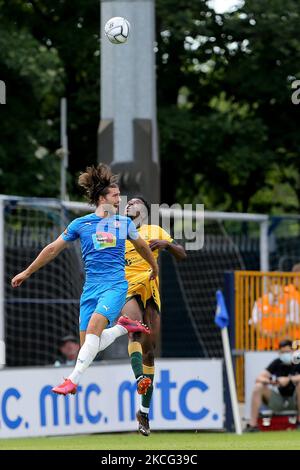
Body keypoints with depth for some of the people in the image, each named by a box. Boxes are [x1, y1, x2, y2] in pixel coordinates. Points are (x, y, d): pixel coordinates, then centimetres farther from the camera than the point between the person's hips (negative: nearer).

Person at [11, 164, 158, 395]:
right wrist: (27, 272, 16)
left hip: (116, 285, -2)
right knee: (88, 346, -4)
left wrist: (154, 267, 41)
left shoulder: (124, 222, 7)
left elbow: (141, 246, 26)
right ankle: (124, 328, 23)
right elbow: (53, 249, 13)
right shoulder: (80, 224, 6)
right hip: (91, 287, 2)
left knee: (94, 326, -28)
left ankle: (73, 380, -32)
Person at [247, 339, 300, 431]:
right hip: (279, 400, 3)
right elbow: (259, 378, -10)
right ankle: (253, 424, -20)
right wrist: (269, 381, -31)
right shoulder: (276, 363, -2)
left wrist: (289, 379, -38)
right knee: (258, 387, -17)